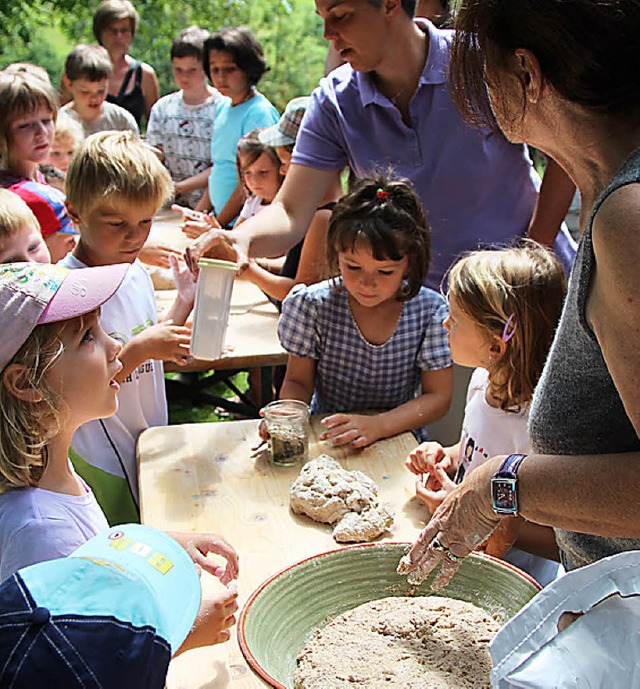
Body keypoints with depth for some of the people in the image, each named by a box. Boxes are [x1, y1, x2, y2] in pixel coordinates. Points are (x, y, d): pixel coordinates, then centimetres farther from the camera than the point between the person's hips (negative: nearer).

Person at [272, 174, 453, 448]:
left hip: (398, 439, 0)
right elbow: (298, 381, 0)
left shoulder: (430, 311, -10)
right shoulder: (313, 305, -10)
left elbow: (438, 396, -8)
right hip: (326, 440, 0)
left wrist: (377, 425, -23)